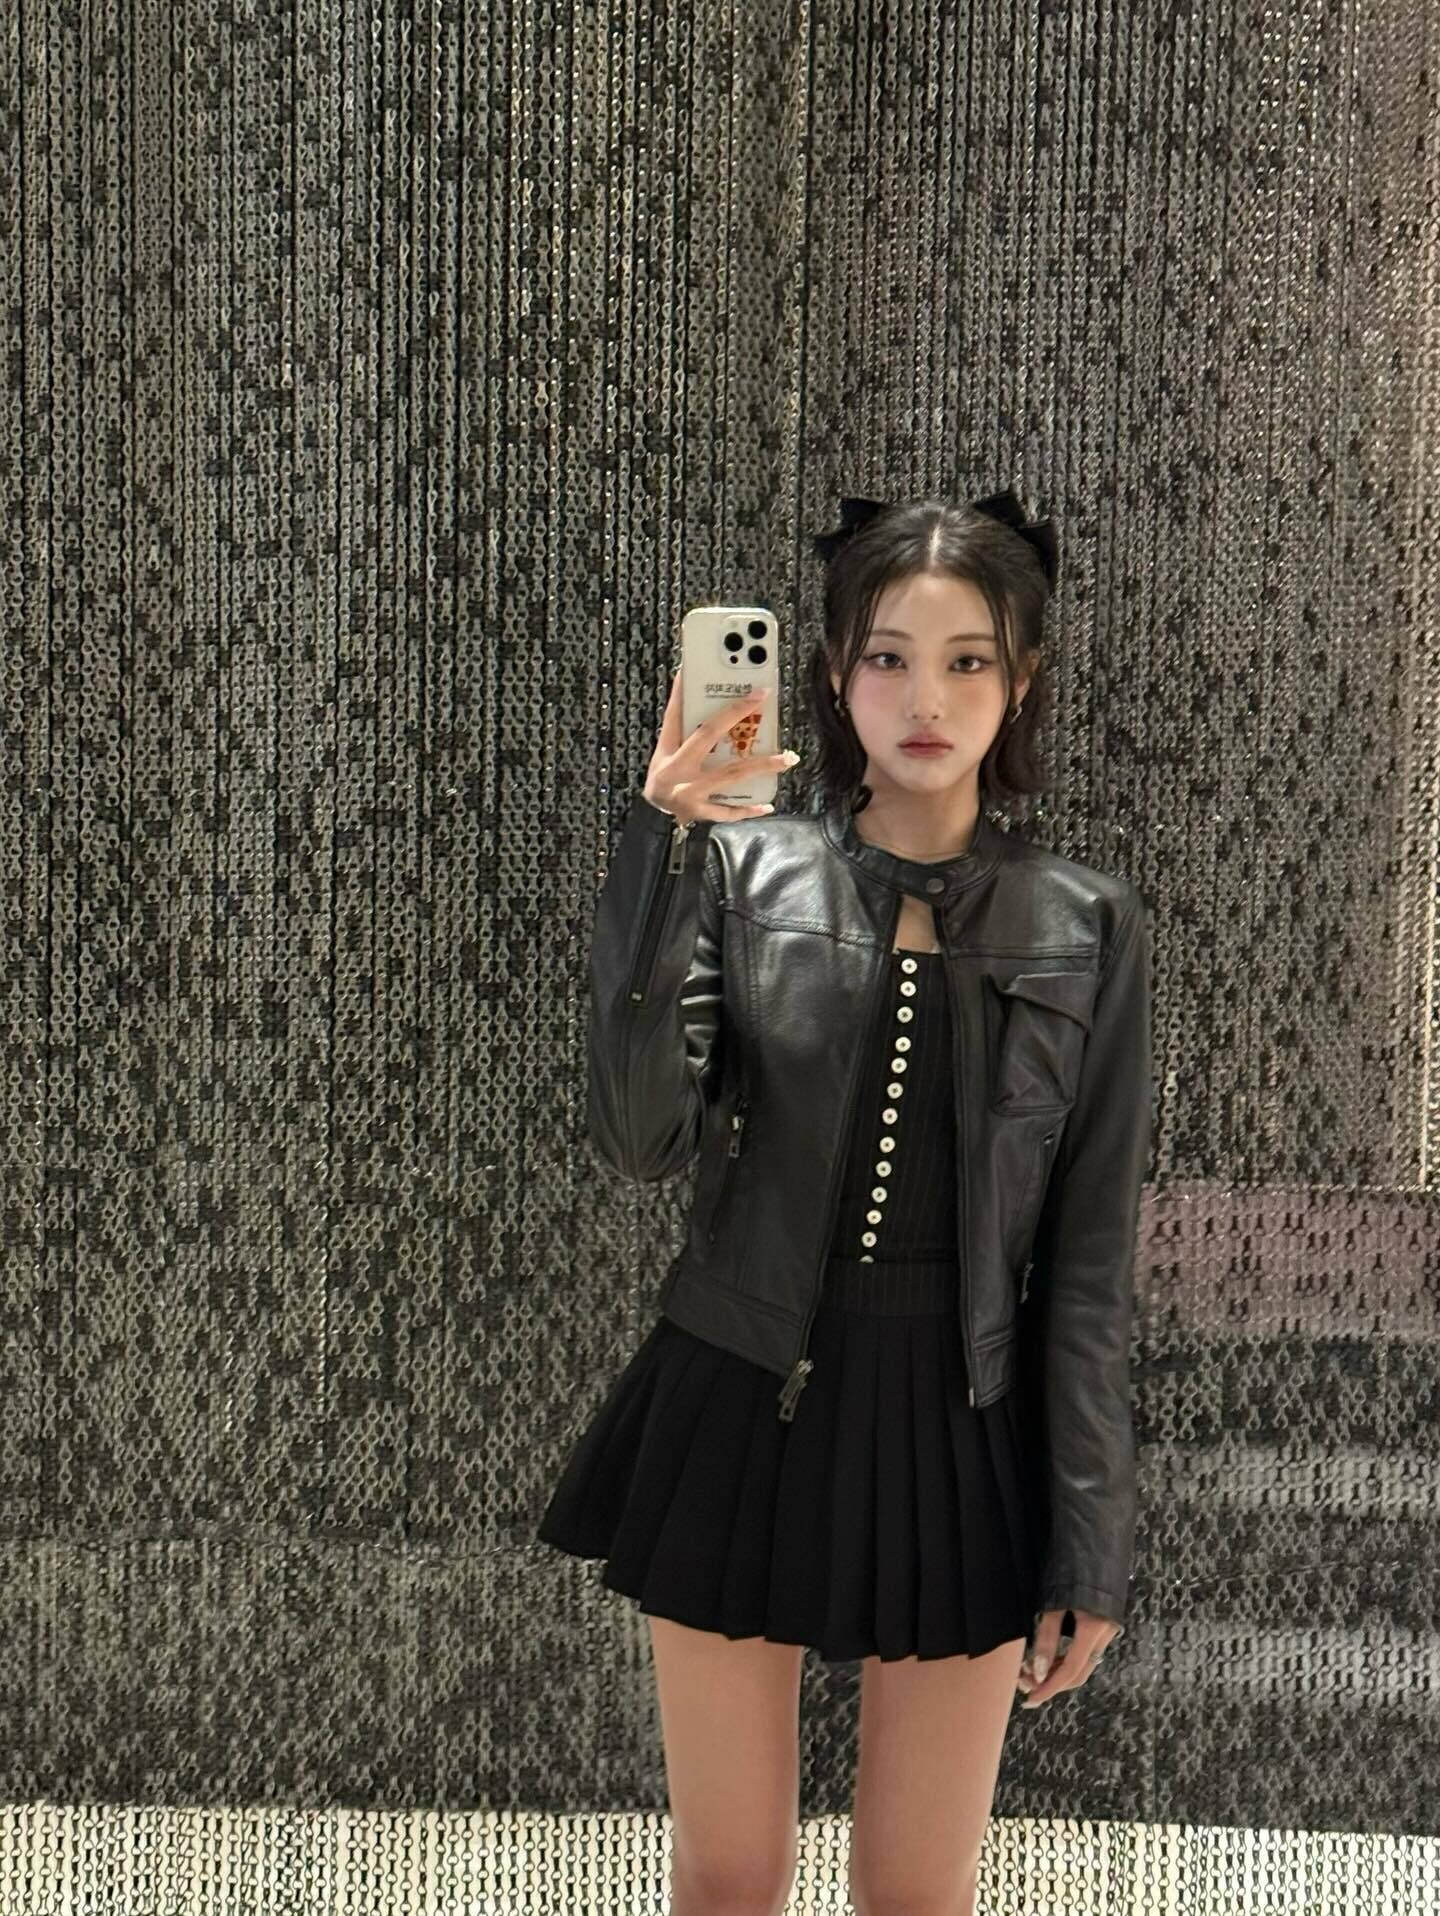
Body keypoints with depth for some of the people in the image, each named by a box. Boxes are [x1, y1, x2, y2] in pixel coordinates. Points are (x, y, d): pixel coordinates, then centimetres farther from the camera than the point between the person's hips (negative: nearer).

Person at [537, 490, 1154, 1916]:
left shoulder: (1087, 925, -2)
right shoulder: (741, 872, -4)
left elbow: (1089, 1259, 0)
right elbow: (642, 1139, -16)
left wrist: (1089, 1550, 0)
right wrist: (658, 850, -23)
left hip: (956, 1428, 0)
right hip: (741, 1408, 0)